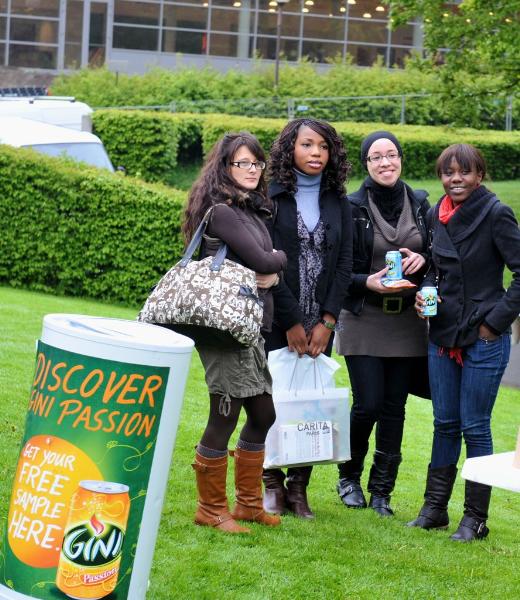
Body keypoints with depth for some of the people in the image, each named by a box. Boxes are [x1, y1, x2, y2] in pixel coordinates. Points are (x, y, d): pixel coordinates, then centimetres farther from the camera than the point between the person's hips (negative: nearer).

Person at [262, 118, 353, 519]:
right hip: (275, 319, -3)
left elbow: (345, 264, 5)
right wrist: (292, 322, -10)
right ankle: (273, 486, 7)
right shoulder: (271, 197, -4)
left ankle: (299, 487, 6)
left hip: (320, 323, 3)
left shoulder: (338, 203, 9)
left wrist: (327, 322, -5)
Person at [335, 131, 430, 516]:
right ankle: (349, 476, 17)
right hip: (364, 321, -3)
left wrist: (422, 260, -6)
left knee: (394, 408, 3)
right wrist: (368, 282, -19)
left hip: (408, 321, 3)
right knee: (368, 405, -8)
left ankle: (382, 491, 14)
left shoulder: (420, 204, 7)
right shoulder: (352, 208, -4)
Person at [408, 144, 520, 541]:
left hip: (484, 339, -6)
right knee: (444, 423, 12)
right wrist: (425, 294, 2)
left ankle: (476, 518, 9)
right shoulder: (437, 215, 7)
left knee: (474, 427, -1)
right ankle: (434, 509, 21)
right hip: (443, 336, 6)